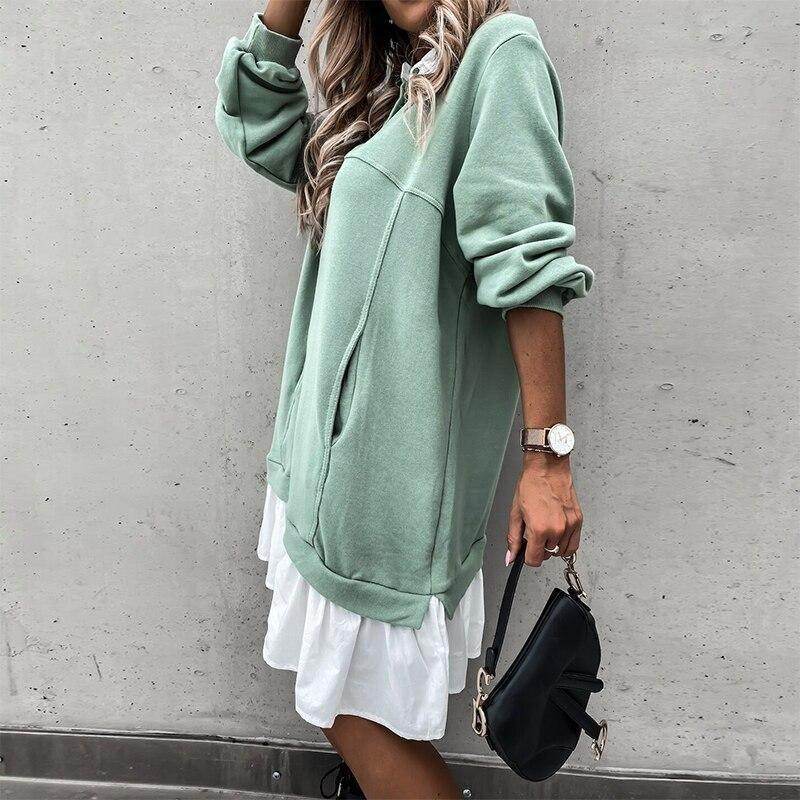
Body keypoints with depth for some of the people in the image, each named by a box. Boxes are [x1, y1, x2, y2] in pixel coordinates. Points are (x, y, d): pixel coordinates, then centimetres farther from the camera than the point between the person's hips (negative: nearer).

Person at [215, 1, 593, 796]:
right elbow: (259, 127, 23)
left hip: (392, 454, -8)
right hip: (333, 439, 8)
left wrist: (548, 457, -21)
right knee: (360, 709, 17)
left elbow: (526, 259, -17)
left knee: (358, 712, 1)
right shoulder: (395, 87, 18)